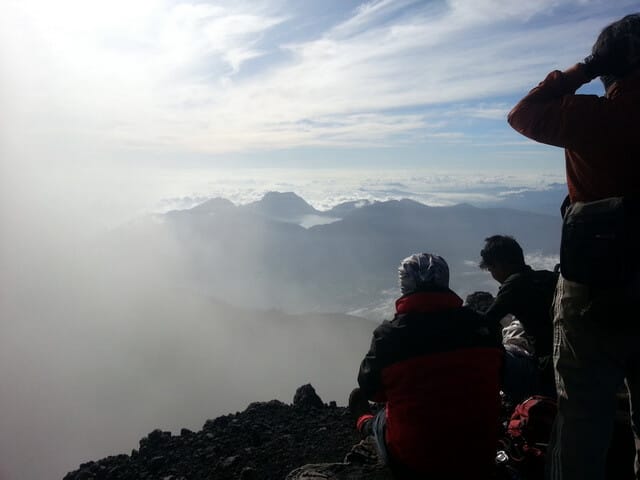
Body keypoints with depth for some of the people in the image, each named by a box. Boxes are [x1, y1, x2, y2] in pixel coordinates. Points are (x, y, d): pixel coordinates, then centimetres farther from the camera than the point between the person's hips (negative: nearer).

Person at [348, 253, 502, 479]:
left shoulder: (389, 335, -17)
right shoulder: (478, 324, -8)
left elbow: (371, 390, -2)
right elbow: (495, 380, 9)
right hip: (479, 459, 3)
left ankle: (365, 420, 55)